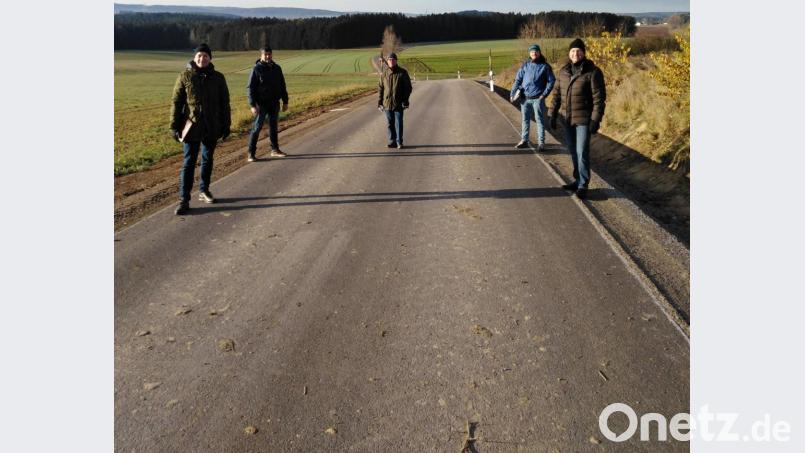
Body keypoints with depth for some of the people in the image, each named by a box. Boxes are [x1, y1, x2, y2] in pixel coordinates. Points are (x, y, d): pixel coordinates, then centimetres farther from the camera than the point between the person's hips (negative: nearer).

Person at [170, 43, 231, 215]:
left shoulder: (218, 78, 3)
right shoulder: (185, 76, -2)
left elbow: (224, 103, 7)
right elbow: (176, 102, -1)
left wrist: (226, 125, 5)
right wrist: (174, 126, -4)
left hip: (211, 128, 2)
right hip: (191, 127, -2)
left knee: (207, 160, 14)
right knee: (188, 162, -4)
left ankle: (204, 190, 30)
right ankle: (184, 199, -2)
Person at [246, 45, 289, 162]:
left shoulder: (277, 68, 8)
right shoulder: (257, 69, -7)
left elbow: (282, 86, 16)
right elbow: (250, 88, -9)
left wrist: (285, 101, 13)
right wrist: (253, 105, -17)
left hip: (274, 104, 5)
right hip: (261, 104, -5)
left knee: (273, 127, 15)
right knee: (256, 128, -6)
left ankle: (275, 150, 26)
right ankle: (251, 153, -3)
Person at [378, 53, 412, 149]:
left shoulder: (402, 73, -1)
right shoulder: (384, 73, 6)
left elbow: (408, 87, 0)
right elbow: (380, 88, 10)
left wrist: (405, 100, -9)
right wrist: (379, 102, 4)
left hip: (398, 104, -3)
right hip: (387, 103, 3)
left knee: (398, 123, -2)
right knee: (390, 123, 8)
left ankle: (399, 142, 7)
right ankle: (392, 141, 17)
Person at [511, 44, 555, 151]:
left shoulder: (545, 66, -1)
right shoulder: (525, 65, 6)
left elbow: (551, 81, 0)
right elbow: (518, 80, 5)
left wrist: (544, 94, -9)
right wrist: (513, 94, -3)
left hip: (538, 99, -3)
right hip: (524, 98, 3)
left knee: (540, 120, 1)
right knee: (525, 120, 12)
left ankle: (541, 143, 5)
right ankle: (524, 140, 22)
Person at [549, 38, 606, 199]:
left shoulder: (592, 72, -10)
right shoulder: (563, 71, 7)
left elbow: (599, 98, -12)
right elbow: (557, 94, 13)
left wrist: (595, 119, -17)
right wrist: (553, 114, 9)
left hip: (583, 119, -6)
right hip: (567, 119, 6)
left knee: (582, 153, -5)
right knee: (573, 152, 14)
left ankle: (582, 185, 4)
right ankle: (578, 180, 27)